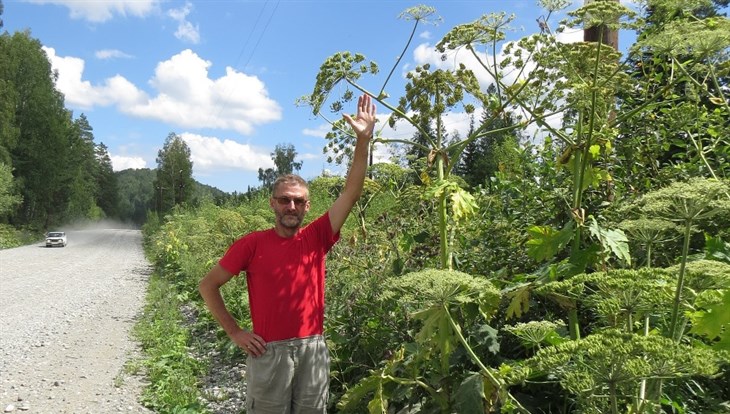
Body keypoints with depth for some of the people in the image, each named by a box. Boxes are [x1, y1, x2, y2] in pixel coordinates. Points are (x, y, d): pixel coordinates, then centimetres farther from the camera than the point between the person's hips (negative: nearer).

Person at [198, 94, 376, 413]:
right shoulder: (252, 244, -6)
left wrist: (363, 139, -17)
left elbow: (351, 193, -8)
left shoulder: (316, 238, 0)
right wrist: (234, 332, -3)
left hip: (312, 350, 3)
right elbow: (208, 285, 1)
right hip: (269, 351, -2)